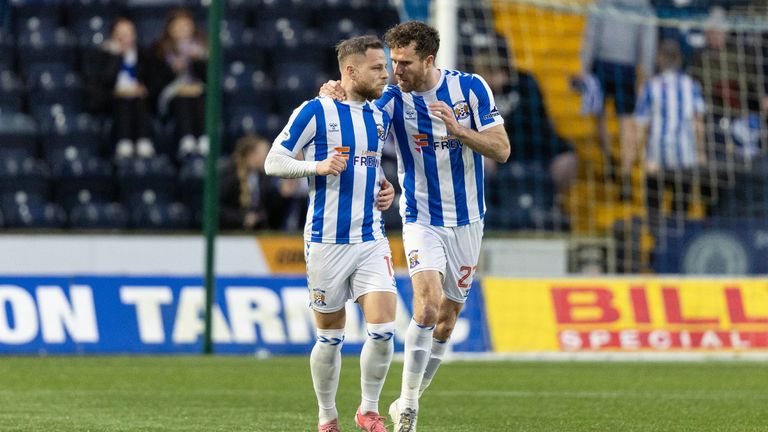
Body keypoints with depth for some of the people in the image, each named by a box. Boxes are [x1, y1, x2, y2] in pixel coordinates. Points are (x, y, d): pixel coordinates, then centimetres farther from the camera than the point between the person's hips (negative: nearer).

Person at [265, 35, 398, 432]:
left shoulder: (380, 117, 12)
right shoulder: (316, 112, -6)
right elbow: (273, 161, -5)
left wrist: (385, 188, 10)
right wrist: (318, 166, -19)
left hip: (371, 239, 4)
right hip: (327, 242, -4)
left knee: (383, 330, -10)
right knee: (330, 337, 4)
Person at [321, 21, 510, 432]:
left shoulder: (471, 88, -7)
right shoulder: (391, 101, -8)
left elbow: (501, 150, -8)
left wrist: (456, 129, -24)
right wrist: (334, 94, -22)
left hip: (466, 220, 2)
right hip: (421, 220, -2)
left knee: (446, 320, 7)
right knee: (428, 303, -24)